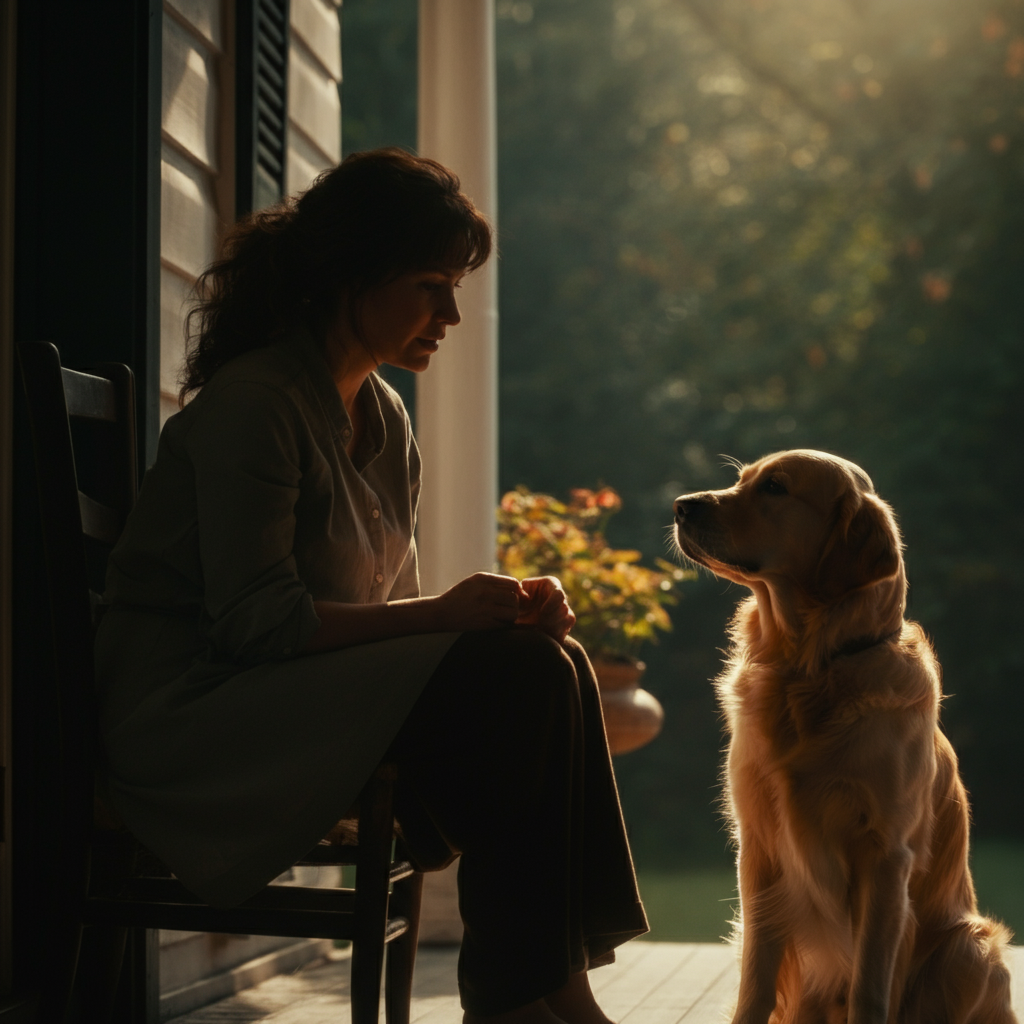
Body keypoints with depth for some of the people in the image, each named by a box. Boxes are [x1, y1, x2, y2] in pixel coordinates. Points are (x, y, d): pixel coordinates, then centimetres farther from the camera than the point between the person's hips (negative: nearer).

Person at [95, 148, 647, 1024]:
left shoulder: (384, 420, 13)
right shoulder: (252, 402, -14)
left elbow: (390, 607, 12)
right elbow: (254, 620, -21)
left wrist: (507, 607, -8)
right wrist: (443, 615, -24)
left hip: (312, 692, 9)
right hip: (193, 714, -8)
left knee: (549, 663, -12)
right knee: (511, 677, -24)